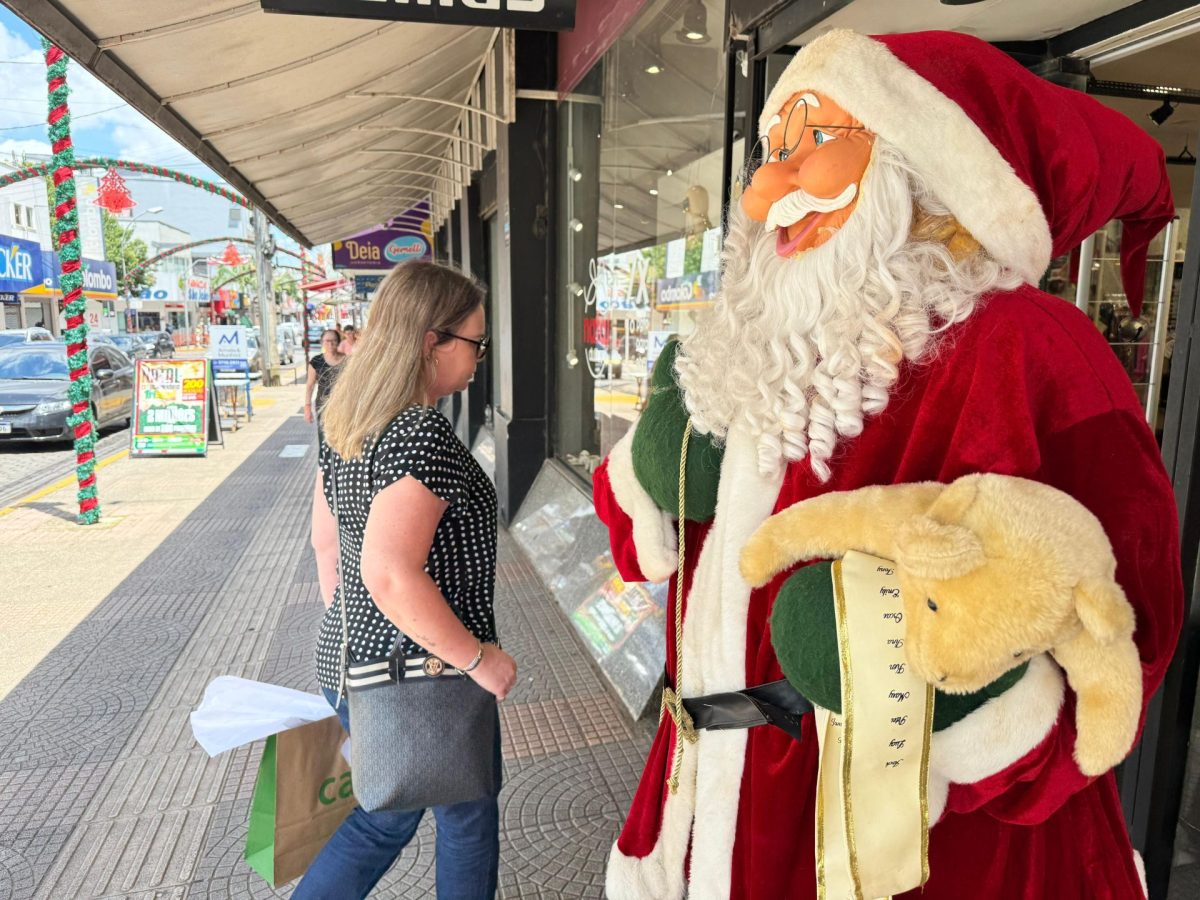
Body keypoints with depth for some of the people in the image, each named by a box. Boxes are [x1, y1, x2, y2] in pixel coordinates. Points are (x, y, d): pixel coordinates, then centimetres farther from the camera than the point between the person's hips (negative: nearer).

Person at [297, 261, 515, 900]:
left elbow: (325, 539, 11)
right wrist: (479, 657, -22)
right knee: (468, 815, 19)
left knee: (385, 815, 27)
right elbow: (391, 575, -32)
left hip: (350, 656, 8)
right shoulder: (422, 434, -26)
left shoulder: (347, 423, 3)